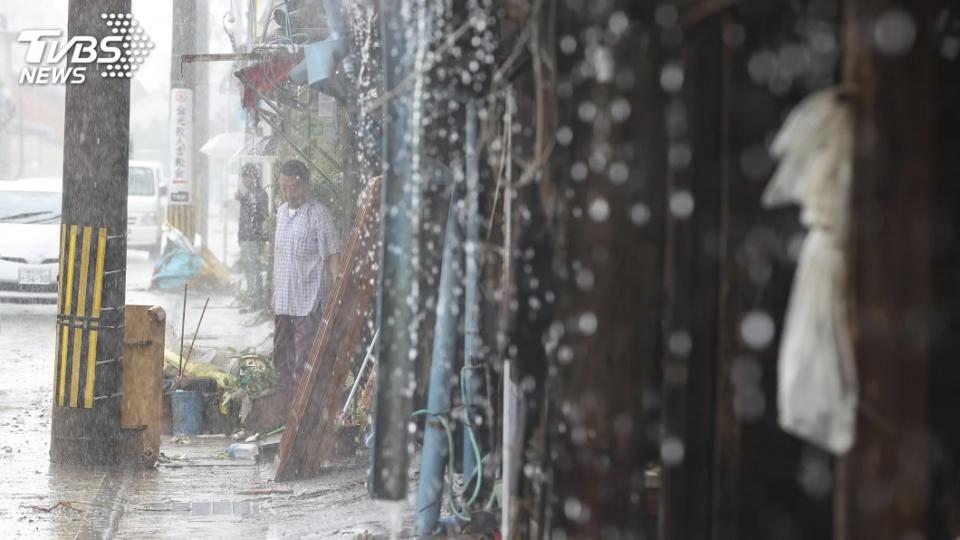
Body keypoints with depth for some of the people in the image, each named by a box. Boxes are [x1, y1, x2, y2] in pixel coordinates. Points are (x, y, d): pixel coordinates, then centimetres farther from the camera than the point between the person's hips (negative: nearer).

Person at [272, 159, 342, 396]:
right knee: (281, 359, 14)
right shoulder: (282, 211, 12)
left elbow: (333, 255, -10)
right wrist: (275, 292, 19)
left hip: (309, 301, -8)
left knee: (304, 367, -7)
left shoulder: (318, 214, -10)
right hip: (283, 301, 8)